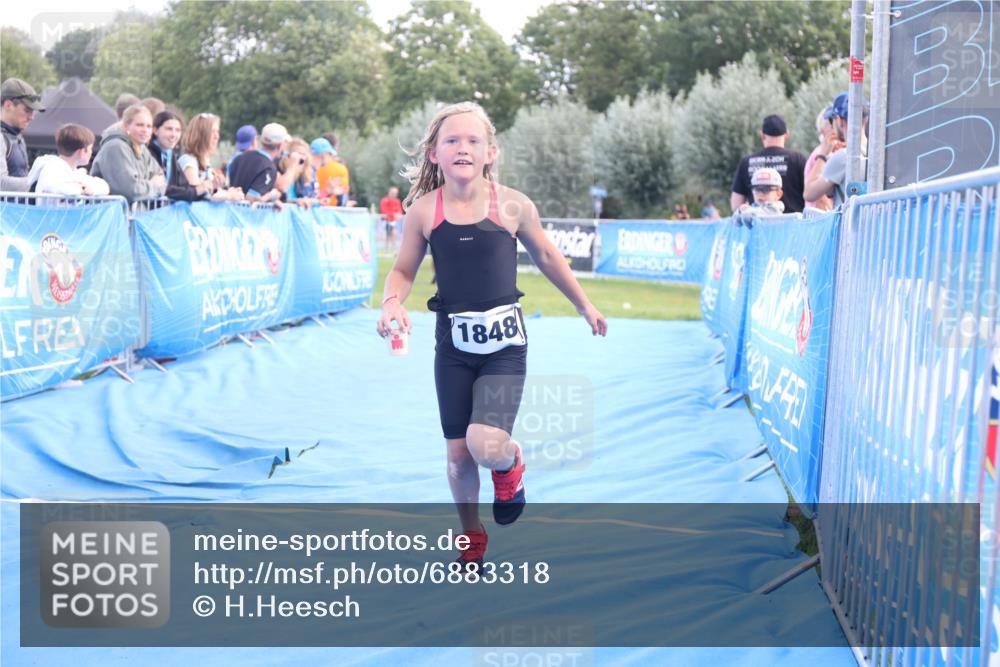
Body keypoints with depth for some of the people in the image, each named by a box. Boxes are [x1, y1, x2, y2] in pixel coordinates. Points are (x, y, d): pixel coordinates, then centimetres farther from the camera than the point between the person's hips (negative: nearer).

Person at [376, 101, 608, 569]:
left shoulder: (511, 206, -7)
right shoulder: (424, 211, -5)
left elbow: (546, 257, 9)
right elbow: (403, 271, 6)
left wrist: (583, 306, 17)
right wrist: (393, 301, -16)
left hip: (504, 342, -2)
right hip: (454, 342, 2)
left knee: (487, 444, -20)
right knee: (458, 452, 8)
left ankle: (509, 467, 18)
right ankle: (471, 540, 33)